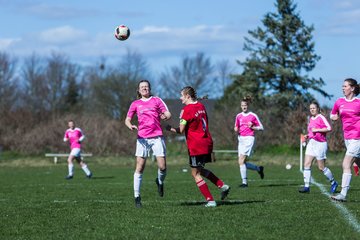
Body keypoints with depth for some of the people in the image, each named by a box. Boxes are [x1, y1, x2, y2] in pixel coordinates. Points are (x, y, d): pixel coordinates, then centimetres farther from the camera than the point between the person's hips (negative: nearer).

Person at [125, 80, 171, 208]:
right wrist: (130, 125, -11)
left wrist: (165, 116, -12)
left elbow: (168, 114, 10)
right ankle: (137, 196, -2)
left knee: (162, 166, -7)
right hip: (142, 138, 0)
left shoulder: (157, 100, 11)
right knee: (139, 168, -6)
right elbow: (127, 119, 10)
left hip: (157, 137, 0)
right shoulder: (135, 104, 13)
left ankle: (160, 182, 26)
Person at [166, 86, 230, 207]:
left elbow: (181, 130, -14)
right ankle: (222, 186, 14)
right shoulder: (201, 106, 10)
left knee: (195, 174, 3)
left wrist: (170, 128, 1)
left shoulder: (187, 109, -14)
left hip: (196, 146, -8)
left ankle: (210, 201, 1)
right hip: (207, 143, 8)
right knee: (200, 170, 25)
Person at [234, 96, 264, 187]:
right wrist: (236, 130, -2)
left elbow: (261, 128, 2)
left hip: (249, 138, -6)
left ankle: (244, 182, -12)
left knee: (241, 161, -17)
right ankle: (259, 168, 27)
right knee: (242, 162, 3)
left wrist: (252, 127, -13)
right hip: (240, 139, 6)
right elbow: (236, 128, 21)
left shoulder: (253, 116, -2)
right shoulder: (238, 116, 12)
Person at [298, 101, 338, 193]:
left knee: (321, 167, 0)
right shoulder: (311, 119, 15)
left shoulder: (321, 117, -10)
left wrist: (316, 130, -20)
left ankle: (333, 183, 20)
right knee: (306, 164, -5)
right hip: (311, 143, 8)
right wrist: (307, 135, 12)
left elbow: (329, 128, -19)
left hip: (320, 144, -8)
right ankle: (306, 187, -5)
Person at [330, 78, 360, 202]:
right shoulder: (339, 102, 9)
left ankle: (343, 194, -14)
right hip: (347, 138, 5)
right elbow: (333, 115, 23)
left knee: (346, 165, -13)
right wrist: (333, 116, 1)